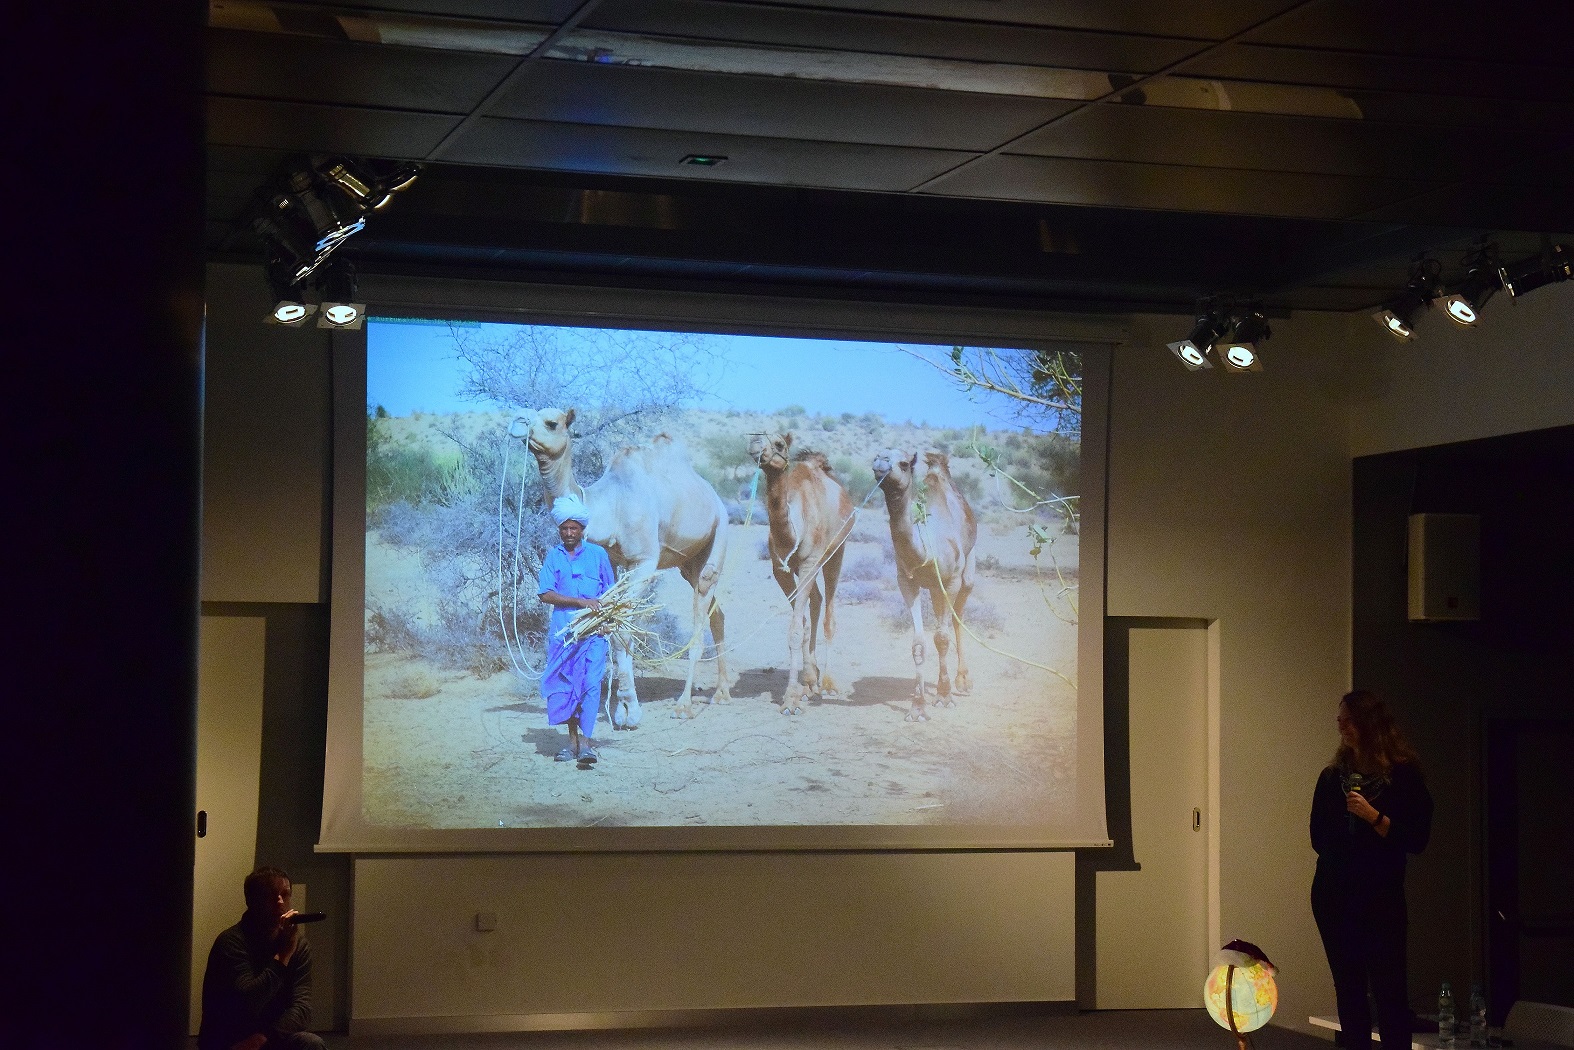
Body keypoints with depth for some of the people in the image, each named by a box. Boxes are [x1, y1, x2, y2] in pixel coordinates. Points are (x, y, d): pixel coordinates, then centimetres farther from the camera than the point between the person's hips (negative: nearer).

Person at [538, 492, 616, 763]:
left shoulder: (598, 554, 9)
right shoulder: (553, 557, 8)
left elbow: (610, 593, 13)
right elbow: (546, 594, -1)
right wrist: (581, 601, -11)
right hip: (563, 629, 1)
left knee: (591, 683, -12)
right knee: (565, 685, 2)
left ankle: (586, 742, -16)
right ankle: (573, 741, 11)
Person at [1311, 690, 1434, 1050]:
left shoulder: (1403, 776, -4)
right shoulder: (1332, 777, 8)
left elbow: (1417, 839, -10)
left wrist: (1373, 816, -18)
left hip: (1381, 897, -4)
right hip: (1334, 895, 4)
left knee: (1388, 988, -7)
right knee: (1348, 989, 4)